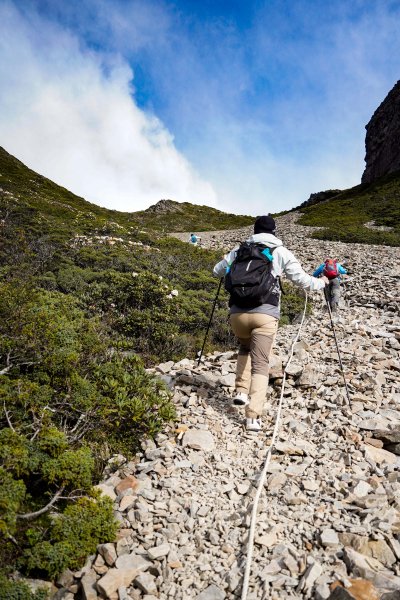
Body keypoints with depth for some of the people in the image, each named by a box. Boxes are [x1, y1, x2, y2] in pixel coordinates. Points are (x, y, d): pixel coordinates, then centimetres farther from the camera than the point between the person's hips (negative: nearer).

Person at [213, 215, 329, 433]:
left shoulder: (239, 250, 13)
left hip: (238, 312, 3)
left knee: (245, 348, 31)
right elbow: (301, 280, 7)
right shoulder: (280, 252, 8)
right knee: (260, 364, 2)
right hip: (265, 314, -2)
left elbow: (217, 271, 23)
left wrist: (232, 269, 45)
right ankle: (253, 417, -7)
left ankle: (241, 391, 19)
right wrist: (321, 282, 28)